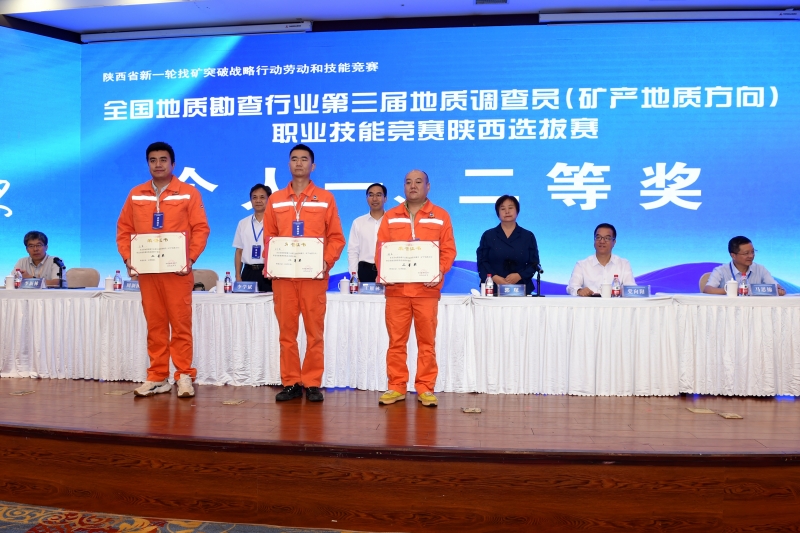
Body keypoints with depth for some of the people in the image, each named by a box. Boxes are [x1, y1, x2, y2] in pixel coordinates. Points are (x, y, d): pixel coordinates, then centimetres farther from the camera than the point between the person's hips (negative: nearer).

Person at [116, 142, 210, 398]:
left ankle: (184, 375, 6)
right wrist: (127, 258, -1)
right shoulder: (136, 195, 12)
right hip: (146, 270, 3)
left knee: (181, 324, -2)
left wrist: (191, 258, -14)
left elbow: (201, 228, -3)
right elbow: (124, 229, 12)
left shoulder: (189, 193, 1)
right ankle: (158, 377, 14)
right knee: (155, 325, 8)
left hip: (177, 270, -3)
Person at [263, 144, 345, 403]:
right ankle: (291, 383, 12)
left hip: (314, 275, -2)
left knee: (315, 330, 0)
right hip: (283, 275, 2)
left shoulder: (325, 198, 6)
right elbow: (269, 237, 12)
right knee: (287, 330, 4)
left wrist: (327, 261, -10)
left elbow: (336, 237, 4)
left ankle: (313, 383, 8)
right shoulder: (275, 200, 12)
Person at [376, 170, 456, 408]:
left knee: (427, 341, 2)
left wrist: (440, 271, -14)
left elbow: (448, 250, 3)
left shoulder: (440, 216, 7)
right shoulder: (390, 217, 12)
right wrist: (383, 272, -8)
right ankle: (396, 387, 12)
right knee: (396, 340, 4)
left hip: (427, 289, -1)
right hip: (396, 288, 2)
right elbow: (380, 249, 8)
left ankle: (425, 388, 10)